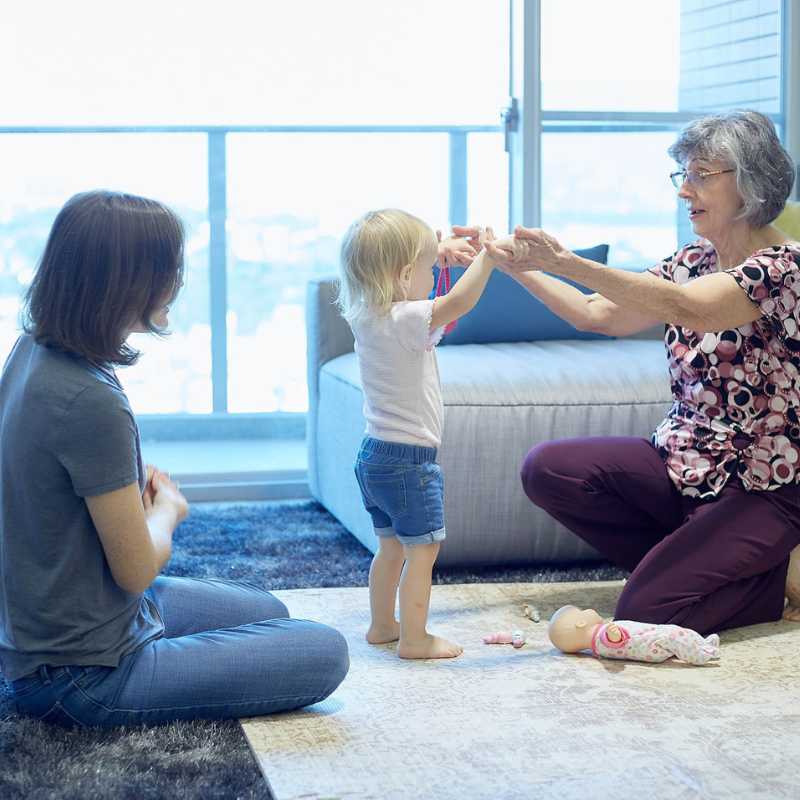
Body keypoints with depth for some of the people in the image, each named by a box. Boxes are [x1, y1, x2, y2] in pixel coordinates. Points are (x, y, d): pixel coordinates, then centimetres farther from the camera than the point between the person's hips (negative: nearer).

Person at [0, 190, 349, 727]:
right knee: (324, 653, -5)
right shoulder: (90, 402, -31)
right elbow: (138, 570, -20)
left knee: (269, 612, 27)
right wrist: (168, 509, 1)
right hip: (83, 674, -10)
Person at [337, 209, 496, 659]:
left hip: (375, 454, 9)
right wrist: (487, 255, -16)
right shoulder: (404, 320, -21)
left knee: (392, 546, 21)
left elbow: (397, 278, 26)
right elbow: (460, 301, -28)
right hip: (407, 459, -9)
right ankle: (414, 639, 2)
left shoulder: (367, 315, 6)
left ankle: (382, 625, 31)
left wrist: (435, 252, 19)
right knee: (424, 550, -1)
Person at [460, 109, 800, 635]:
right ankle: (691, 563, 3)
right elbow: (597, 314, 6)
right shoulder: (694, 260, 7)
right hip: (686, 463, 8)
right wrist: (511, 261, -4)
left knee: (644, 611, -20)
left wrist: (566, 262, -42)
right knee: (547, 469, -10)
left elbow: (684, 307, -35)